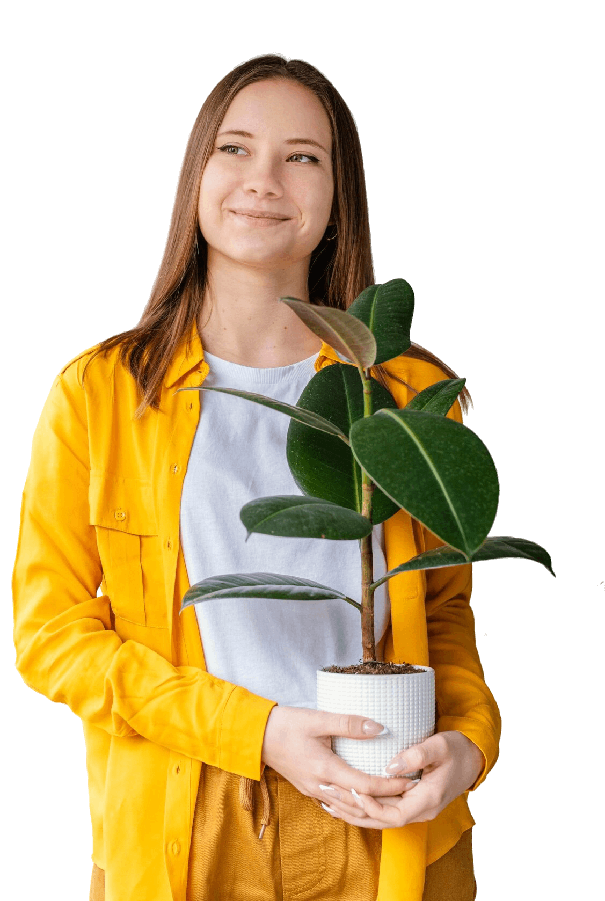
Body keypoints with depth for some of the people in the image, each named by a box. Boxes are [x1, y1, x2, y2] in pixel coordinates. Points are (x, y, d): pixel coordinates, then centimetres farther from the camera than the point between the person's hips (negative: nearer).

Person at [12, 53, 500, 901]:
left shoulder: (413, 392, 4)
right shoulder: (97, 392, -1)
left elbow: (446, 611, 9)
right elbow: (50, 630, -3)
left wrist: (468, 740, -12)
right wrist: (259, 731, -14)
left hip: (385, 832, 1)